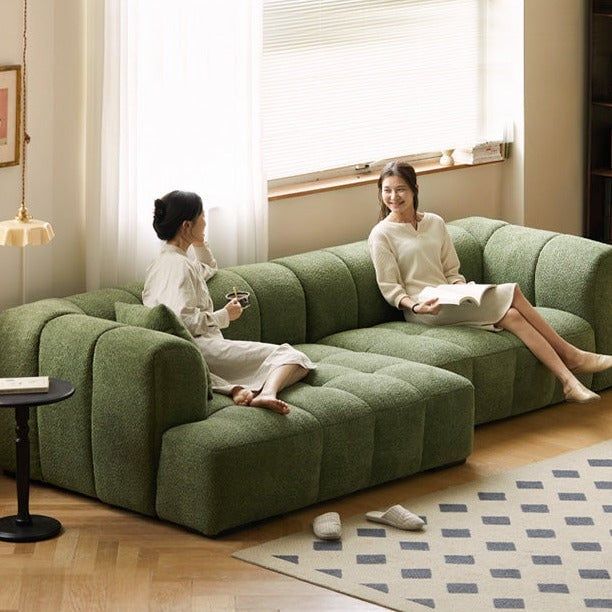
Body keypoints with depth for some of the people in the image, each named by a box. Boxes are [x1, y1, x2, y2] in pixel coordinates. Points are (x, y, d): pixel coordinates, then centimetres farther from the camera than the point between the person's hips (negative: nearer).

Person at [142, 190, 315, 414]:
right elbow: (185, 320, -21)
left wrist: (199, 243, 28)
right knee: (287, 354, -11)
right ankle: (267, 392, -41)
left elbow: (209, 269, 47)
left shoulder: (166, 261, 25)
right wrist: (224, 316, -5)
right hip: (199, 347, -10)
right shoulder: (177, 265, -10)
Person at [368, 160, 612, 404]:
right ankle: (570, 355, -13)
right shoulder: (381, 235, -4)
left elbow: (452, 272, 15)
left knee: (511, 315, -23)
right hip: (423, 310, -6)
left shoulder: (435, 223, 13)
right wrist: (415, 306, -23)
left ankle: (568, 380, -25)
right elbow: (389, 288, -5)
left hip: (449, 300, 6)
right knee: (512, 293, -20)